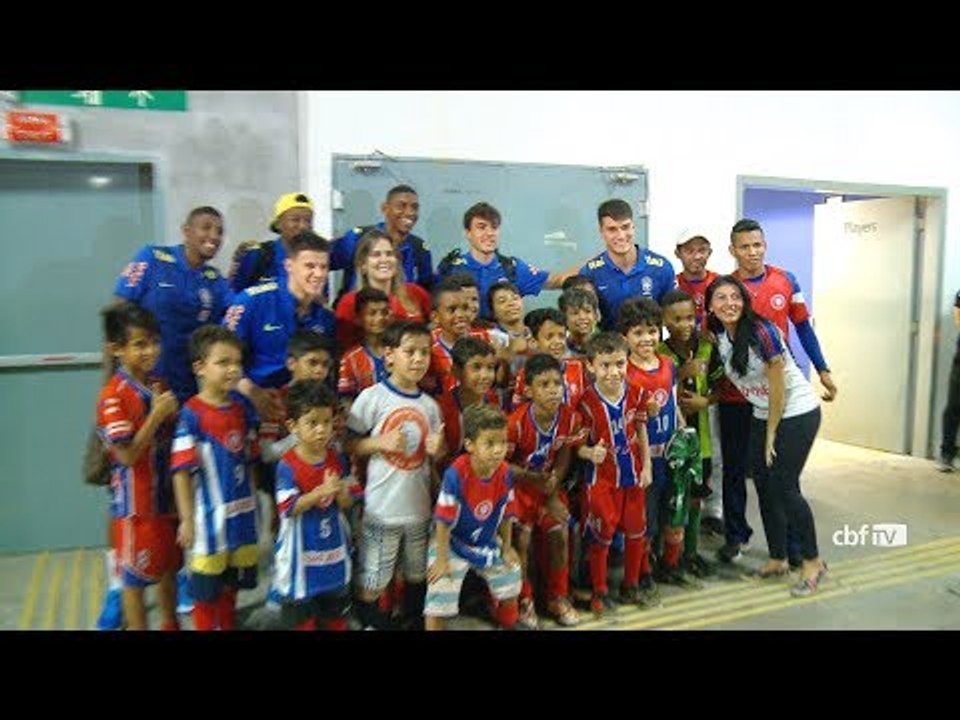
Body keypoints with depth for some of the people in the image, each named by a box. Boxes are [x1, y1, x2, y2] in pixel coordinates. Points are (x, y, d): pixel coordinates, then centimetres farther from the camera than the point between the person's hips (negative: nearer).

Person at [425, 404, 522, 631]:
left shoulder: (505, 472, -17)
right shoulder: (456, 474, -33)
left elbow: (505, 514, -2)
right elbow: (443, 521, -24)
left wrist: (507, 547, 8)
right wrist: (441, 559, -17)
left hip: (488, 542, 6)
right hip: (453, 543, -5)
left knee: (511, 586, 22)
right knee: (438, 605, -10)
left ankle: (508, 623, 51)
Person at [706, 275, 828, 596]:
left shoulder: (763, 332, -23)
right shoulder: (719, 337, -3)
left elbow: (778, 389, -19)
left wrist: (771, 435, -12)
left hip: (797, 413, -7)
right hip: (763, 415, 7)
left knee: (783, 487, -8)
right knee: (764, 487, 7)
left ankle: (813, 561, 10)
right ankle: (777, 559, 22)